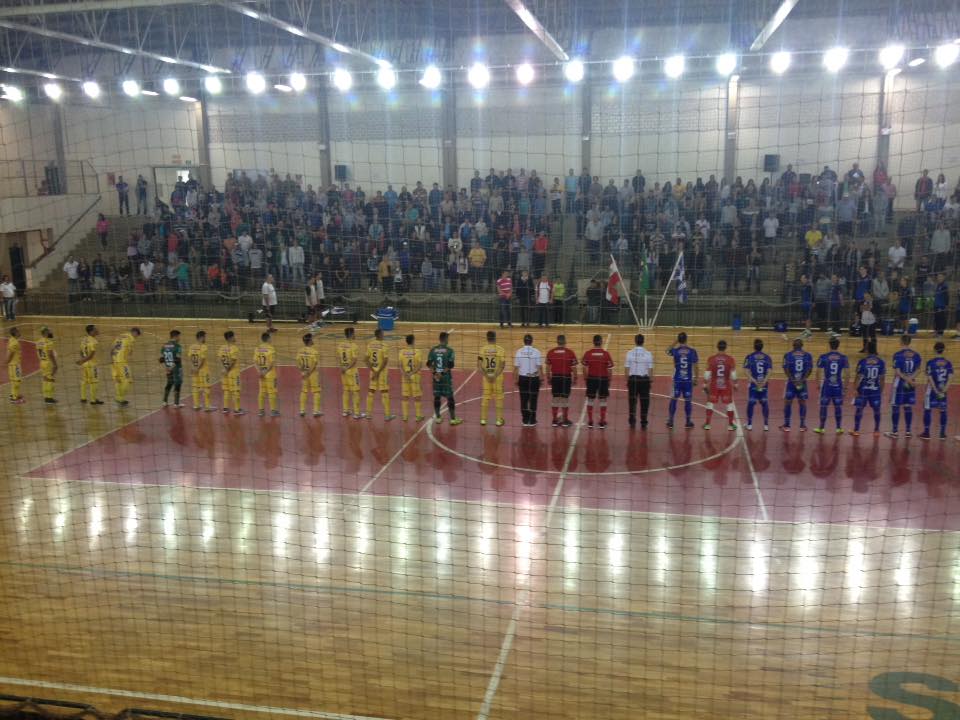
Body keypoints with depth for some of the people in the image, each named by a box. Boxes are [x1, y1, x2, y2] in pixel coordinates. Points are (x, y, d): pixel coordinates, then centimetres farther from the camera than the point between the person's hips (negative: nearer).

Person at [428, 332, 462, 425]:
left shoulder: (433, 350, 3)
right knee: (450, 398, 2)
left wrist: (434, 373, -5)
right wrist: (443, 372, -11)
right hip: (446, 377, -4)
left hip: (436, 376, 4)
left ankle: (437, 417, 17)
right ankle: (453, 419, 5)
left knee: (437, 397, 12)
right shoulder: (449, 350, -9)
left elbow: (429, 363, -1)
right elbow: (451, 365, -16)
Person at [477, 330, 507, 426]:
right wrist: (495, 376, -12)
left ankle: (483, 419, 16)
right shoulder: (500, 350, -8)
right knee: (499, 398, 7)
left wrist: (486, 376, -7)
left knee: (485, 397, 12)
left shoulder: (482, 350, -2)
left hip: (486, 377, 2)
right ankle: (499, 420, 10)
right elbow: (502, 365, -14)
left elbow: (479, 365, -5)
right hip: (498, 377, -2)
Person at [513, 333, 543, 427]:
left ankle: (525, 421, 12)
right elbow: (540, 367, -9)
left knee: (524, 400, 9)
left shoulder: (519, 352, -4)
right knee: (533, 400, 7)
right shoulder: (536, 352, -9)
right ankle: (532, 421, 10)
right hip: (534, 378, -1)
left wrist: (516, 380, 7)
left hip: (523, 378, 1)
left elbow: (516, 368, -2)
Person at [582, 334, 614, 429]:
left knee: (590, 400, 10)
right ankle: (602, 422, 9)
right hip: (603, 379, -1)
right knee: (603, 401, 7)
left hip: (591, 378, 1)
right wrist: (609, 380, 6)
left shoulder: (588, 353, -5)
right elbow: (609, 369, -5)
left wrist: (586, 378, 9)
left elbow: (585, 368, -2)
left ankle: (590, 422, 13)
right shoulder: (606, 353, -8)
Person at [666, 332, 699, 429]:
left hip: (677, 380, 0)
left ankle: (671, 421, 7)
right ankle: (688, 422, 14)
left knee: (674, 399, 7)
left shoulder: (675, 350, -5)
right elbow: (695, 366, -2)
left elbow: (668, 351, 20)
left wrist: (675, 343, 24)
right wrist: (696, 379, 7)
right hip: (688, 380, 0)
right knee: (688, 400, 8)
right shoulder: (692, 351, -4)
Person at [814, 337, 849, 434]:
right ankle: (839, 428, 14)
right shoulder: (843, 358, -2)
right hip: (838, 386, 1)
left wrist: (818, 383, 9)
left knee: (823, 406, 6)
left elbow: (818, 372, -2)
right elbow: (846, 374, -1)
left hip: (826, 385, -1)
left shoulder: (823, 357, -5)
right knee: (838, 406, 9)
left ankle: (821, 428, 11)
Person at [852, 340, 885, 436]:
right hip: (876, 390, 2)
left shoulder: (862, 362, -10)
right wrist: (881, 391, 11)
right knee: (876, 409, 13)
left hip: (863, 390, -2)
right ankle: (877, 430, 21)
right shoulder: (881, 362, -2)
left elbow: (858, 377, -10)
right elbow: (882, 379, 2)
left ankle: (856, 430, 10)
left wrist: (855, 389, -5)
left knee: (859, 409, 7)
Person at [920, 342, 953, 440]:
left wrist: (936, 391, -11)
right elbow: (949, 379, -6)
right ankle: (943, 434, 13)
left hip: (932, 390, -3)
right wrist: (943, 391, -10)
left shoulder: (930, 362, -11)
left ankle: (926, 433, 7)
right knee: (943, 411, 10)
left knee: (927, 410, 5)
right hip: (943, 390, 3)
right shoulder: (948, 363, 0)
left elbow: (930, 378, -14)